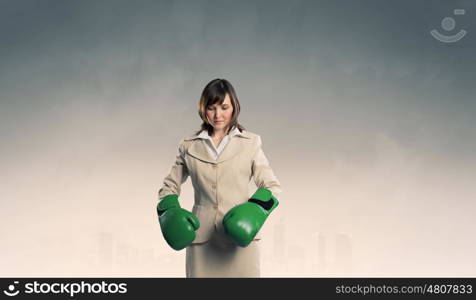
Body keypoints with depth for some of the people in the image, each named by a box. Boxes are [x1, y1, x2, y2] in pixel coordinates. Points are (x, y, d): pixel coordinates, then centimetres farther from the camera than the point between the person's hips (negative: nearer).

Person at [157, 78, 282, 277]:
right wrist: (171, 213, -2)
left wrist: (254, 211, -13)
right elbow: (169, 186, 17)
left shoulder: (250, 143, 5)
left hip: (240, 239, -1)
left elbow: (272, 186, 6)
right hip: (202, 239, 1)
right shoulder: (189, 146, 9)